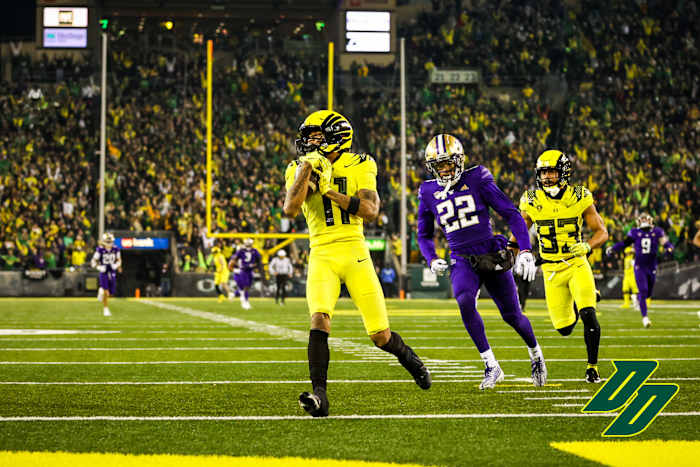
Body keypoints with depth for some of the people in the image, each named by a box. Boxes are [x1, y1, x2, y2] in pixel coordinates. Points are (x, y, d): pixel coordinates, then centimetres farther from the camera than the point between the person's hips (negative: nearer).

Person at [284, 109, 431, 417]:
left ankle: (408, 358, 36)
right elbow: (290, 210, -11)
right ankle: (319, 396, -27)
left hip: (354, 253, 0)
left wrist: (331, 191, -17)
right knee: (319, 320, -25)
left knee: (380, 336, 3)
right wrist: (306, 172, -17)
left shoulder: (359, 167, 2)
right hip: (321, 255, 1)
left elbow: (370, 210, -11)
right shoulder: (302, 169, 5)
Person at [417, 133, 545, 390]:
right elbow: (424, 234, 17)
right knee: (465, 301, -29)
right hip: (462, 260, 1)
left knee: (512, 315, 3)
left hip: (492, 254, -1)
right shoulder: (429, 193, 4)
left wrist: (525, 251, -14)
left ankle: (535, 353, 36)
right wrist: (432, 260, -2)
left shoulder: (478, 180, -6)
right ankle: (491, 366, -21)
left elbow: (511, 214, -6)